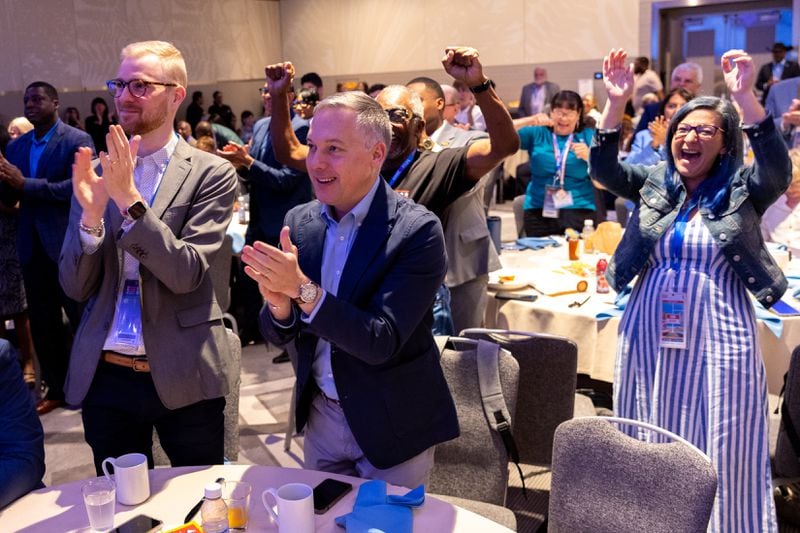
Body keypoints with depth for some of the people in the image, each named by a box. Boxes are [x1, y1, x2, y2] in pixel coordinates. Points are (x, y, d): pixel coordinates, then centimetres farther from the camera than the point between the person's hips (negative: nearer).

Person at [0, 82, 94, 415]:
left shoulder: (77, 140, -6)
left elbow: (77, 186, -19)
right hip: (32, 244, 6)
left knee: (82, 317, 4)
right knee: (42, 321, 13)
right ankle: (56, 387, 26)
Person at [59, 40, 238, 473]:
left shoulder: (211, 174, -6)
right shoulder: (96, 173, 4)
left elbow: (187, 272, -16)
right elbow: (75, 287, 0)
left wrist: (130, 200, -25)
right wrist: (91, 213, -17)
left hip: (183, 377, -3)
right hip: (104, 376, 3)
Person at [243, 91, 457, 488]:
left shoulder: (417, 230, -19)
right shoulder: (299, 221, -3)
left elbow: (382, 342, -24)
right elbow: (277, 334, 0)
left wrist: (303, 289, -32)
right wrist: (279, 305, -22)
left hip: (392, 426, -5)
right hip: (320, 416, 5)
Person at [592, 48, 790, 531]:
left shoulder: (743, 190, 0)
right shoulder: (653, 183, 7)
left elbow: (778, 168, -19)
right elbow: (603, 169, -6)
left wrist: (744, 96, -30)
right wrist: (617, 103, -20)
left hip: (718, 336, -2)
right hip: (650, 332, 3)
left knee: (721, 452, 5)